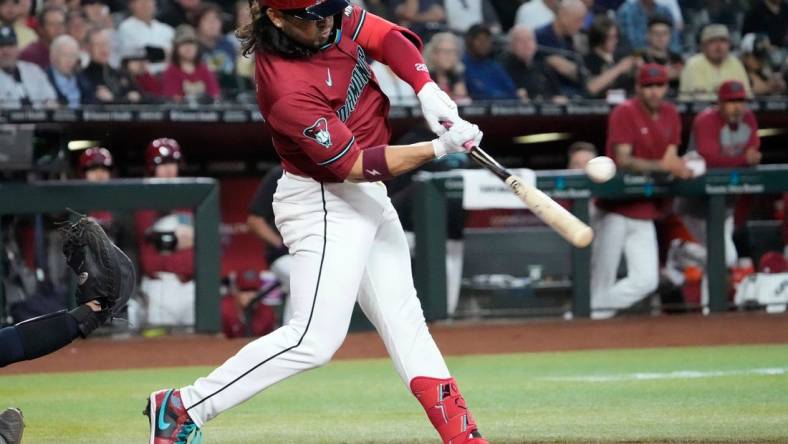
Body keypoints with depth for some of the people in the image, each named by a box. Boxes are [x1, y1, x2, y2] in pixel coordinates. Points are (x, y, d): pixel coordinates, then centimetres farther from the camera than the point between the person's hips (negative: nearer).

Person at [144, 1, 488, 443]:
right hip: (324, 205, -9)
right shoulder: (288, 91, -30)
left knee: (403, 319, 13)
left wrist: (428, 90, -16)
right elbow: (354, 165, -28)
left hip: (368, 198, 9)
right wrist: (438, 148, -30)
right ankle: (182, 407, -9)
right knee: (315, 339, -13)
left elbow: (391, 38, 2)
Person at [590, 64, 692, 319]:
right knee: (602, 279, -8)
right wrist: (662, 166, -31)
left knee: (646, 281, 0)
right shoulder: (624, 113, -11)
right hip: (614, 211, -6)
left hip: (645, 214, 6)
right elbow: (623, 161, -20)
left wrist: (679, 168, -16)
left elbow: (670, 159, 8)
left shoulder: (670, 115, 9)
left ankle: (596, 310, 13)